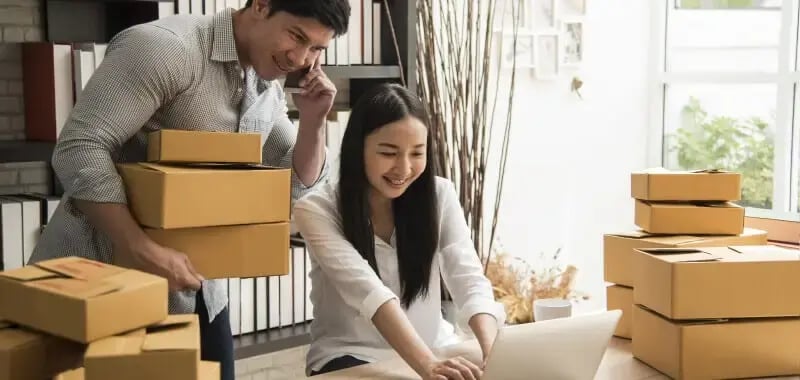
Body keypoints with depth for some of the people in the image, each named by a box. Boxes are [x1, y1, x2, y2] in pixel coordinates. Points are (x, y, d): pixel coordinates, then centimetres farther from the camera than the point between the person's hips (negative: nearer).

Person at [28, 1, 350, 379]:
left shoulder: (268, 89, 5)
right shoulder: (166, 47, -20)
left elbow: (298, 182, 12)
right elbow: (78, 149, -25)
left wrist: (313, 119, -6)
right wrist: (144, 251, -33)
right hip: (109, 270, -7)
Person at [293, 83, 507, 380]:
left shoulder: (439, 195, -3)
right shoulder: (317, 210, -14)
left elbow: (469, 281, -15)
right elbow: (367, 291, -28)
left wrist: (494, 354, -34)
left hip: (435, 351, 3)